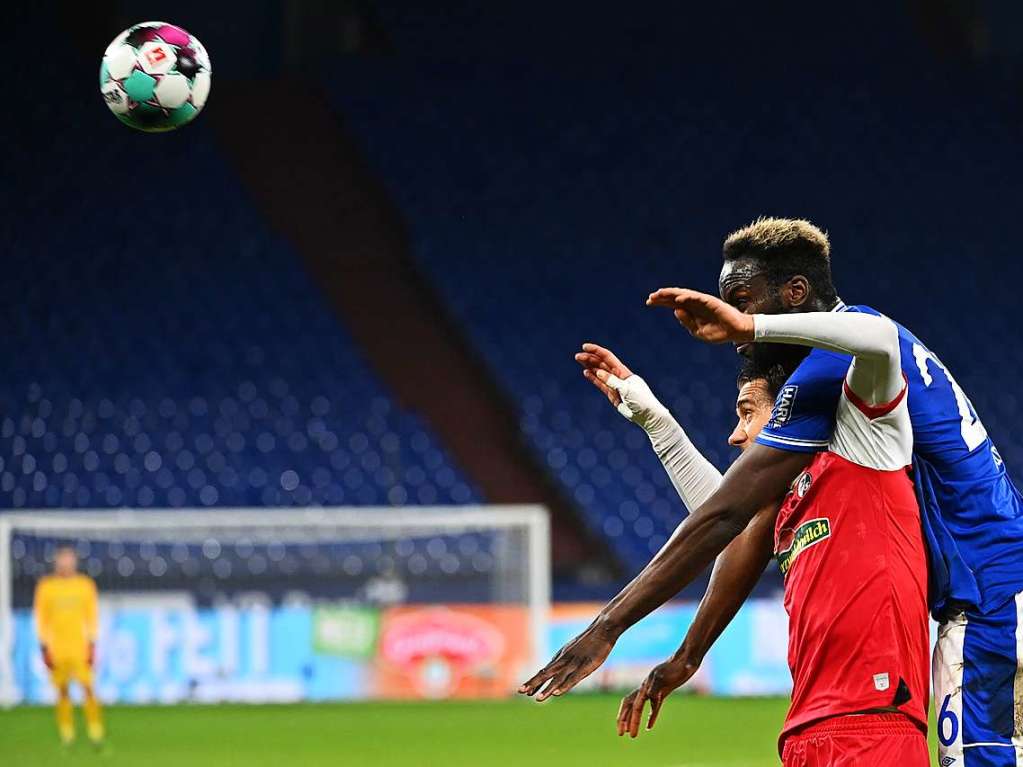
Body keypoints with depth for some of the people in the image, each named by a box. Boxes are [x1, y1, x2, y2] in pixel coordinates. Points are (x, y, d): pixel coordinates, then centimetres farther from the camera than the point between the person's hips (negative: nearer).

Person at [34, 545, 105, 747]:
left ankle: (95, 731, -7)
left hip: (80, 646, -1)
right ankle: (66, 733, 9)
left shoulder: (85, 585, 6)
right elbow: (41, 617, 7)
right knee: (62, 691, 2)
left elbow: (92, 616, 8)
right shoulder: (46, 586, 5)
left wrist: (92, 644, 1)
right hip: (57, 646, 1)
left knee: (88, 688, -9)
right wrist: (44, 646, 0)